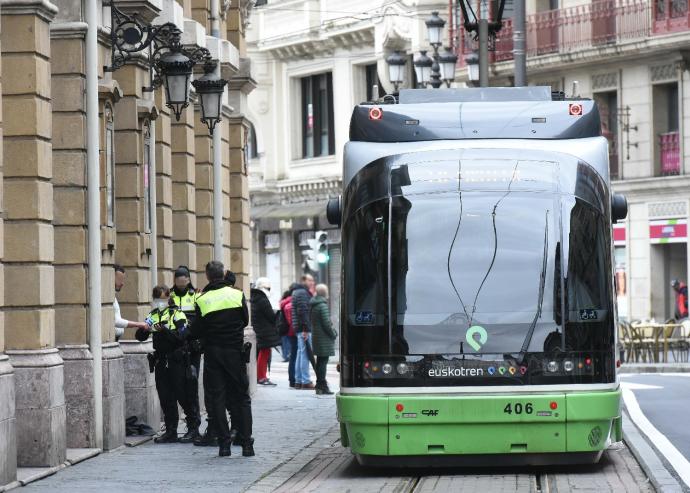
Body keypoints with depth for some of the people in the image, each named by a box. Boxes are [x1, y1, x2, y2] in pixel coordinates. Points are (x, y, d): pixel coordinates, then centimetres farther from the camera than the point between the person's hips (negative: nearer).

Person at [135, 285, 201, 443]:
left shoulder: (177, 314, -3)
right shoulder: (153, 316, 12)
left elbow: (180, 336, -17)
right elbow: (140, 337, 5)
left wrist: (164, 330, -28)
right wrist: (144, 330, -17)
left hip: (176, 360, -5)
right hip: (161, 361, 5)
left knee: (182, 395, -3)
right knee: (165, 398, 5)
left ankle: (193, 427, 8)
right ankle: (171, 431, 11)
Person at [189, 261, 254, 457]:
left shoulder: (202, 300, -6)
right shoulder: (237, 295, -3)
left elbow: (196, 332, -3)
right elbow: (245, 321, 6)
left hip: (213, 354, -1)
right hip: (235, 352, 1)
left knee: (217, 398, 6)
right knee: (241, 398, 8)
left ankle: (224, 443, 2)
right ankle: (246, 443, 3)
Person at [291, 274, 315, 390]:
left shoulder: (297, 292, 21)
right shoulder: (302, 293, -13)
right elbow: (302, 311, -20)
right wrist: (305, 328, -22)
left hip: (300, 329, 11)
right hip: (304, 328, -11)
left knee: (301, 353, 13)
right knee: (305, 354, -10)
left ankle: (298, 381, 16)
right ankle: (305, 381, -10)